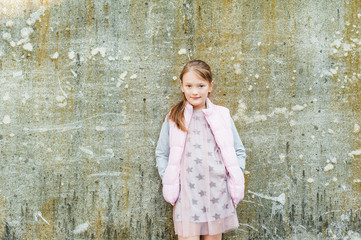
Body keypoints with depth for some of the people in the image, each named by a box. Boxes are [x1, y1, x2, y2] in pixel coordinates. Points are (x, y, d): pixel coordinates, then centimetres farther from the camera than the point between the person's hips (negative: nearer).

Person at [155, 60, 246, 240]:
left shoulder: (222, 115, 7)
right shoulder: (173, 118, 6)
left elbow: (239, 151, 13)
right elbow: (161, 153, 12)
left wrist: (235, 180, 3)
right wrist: (168, 181, 1)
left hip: (217, 192, 1)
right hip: (186, 193, -1)